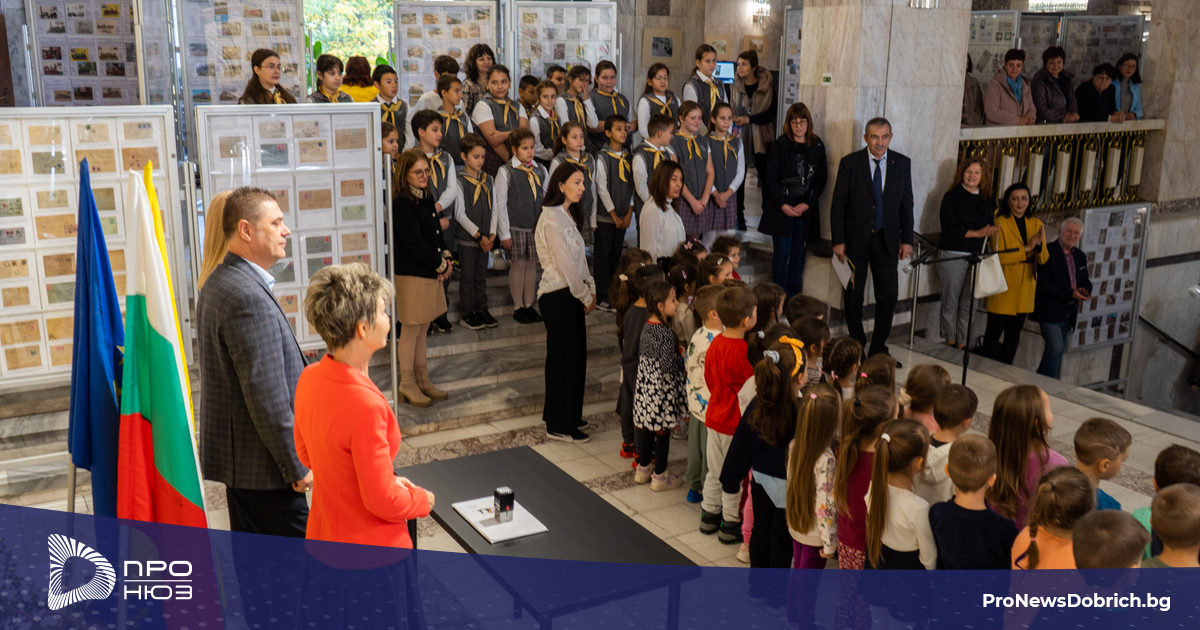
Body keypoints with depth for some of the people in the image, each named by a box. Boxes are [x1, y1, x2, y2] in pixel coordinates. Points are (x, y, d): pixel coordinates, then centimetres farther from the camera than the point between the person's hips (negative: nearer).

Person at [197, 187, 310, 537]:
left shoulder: (219, 282, 11)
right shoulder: (248, 297, -24)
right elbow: (267, 396, -25)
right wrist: (297, 466, -17)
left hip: (236, 452, 11)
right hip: (262, 465, -11)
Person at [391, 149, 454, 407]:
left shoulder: (426, 198, 11)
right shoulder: (402, 204, -16)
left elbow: (437, 233, 17)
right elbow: (414, 245, -21)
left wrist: (446, 258, 0)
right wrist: (441, 265, -13)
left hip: (431, 273, 9)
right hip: (411, 276, -8)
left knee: (422, 329, 16)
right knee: (411, 331, 2)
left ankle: (422, 380, 27)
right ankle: (407, 384, 15)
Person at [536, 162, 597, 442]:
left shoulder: (566, 215, 14)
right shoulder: (551, 219, -17)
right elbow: (564, 264, -19)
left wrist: (590, 290, 7)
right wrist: (586, 296, -10)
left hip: (571, 295, 9)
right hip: (558, 296, -9)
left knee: (575, 355, 15)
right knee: (563, 358, -2)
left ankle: (567, 415, 29)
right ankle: (559, 426, 9)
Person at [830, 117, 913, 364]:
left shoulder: (902, 164, 3)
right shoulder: (850, 163, -4)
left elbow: (906, 204, 8)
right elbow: (838, 205, -3)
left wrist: (907, 239, 2)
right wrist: (838, 241, -7)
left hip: (887, 240, 2)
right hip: (855, 239, -2)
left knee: (889, 296, 2)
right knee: (853, 296, 5)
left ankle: (879, 348, 16)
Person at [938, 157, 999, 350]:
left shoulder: (988, 199, 12)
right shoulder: (951, 197, -1)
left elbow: (991, 225, 18)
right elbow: (949, 227, -10)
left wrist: (991, 230, -6)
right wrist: (977, 233, -11)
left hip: (977, 256, 3)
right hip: (953, 255, -3)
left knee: (969, 303, 3)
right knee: (951, 301, 2)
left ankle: (962, 342, 10)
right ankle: (950, 341, 12)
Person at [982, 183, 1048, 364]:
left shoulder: (1036, 224, 8)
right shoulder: (1000, 223, -8)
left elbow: (1043, 259, 3)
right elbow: (999, 256, -18)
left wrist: (1039, 245, -16)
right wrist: (1026, 248, -21)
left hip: (1025, 288, 5)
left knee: (1014, 334, 13)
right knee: (994, 332, -2)